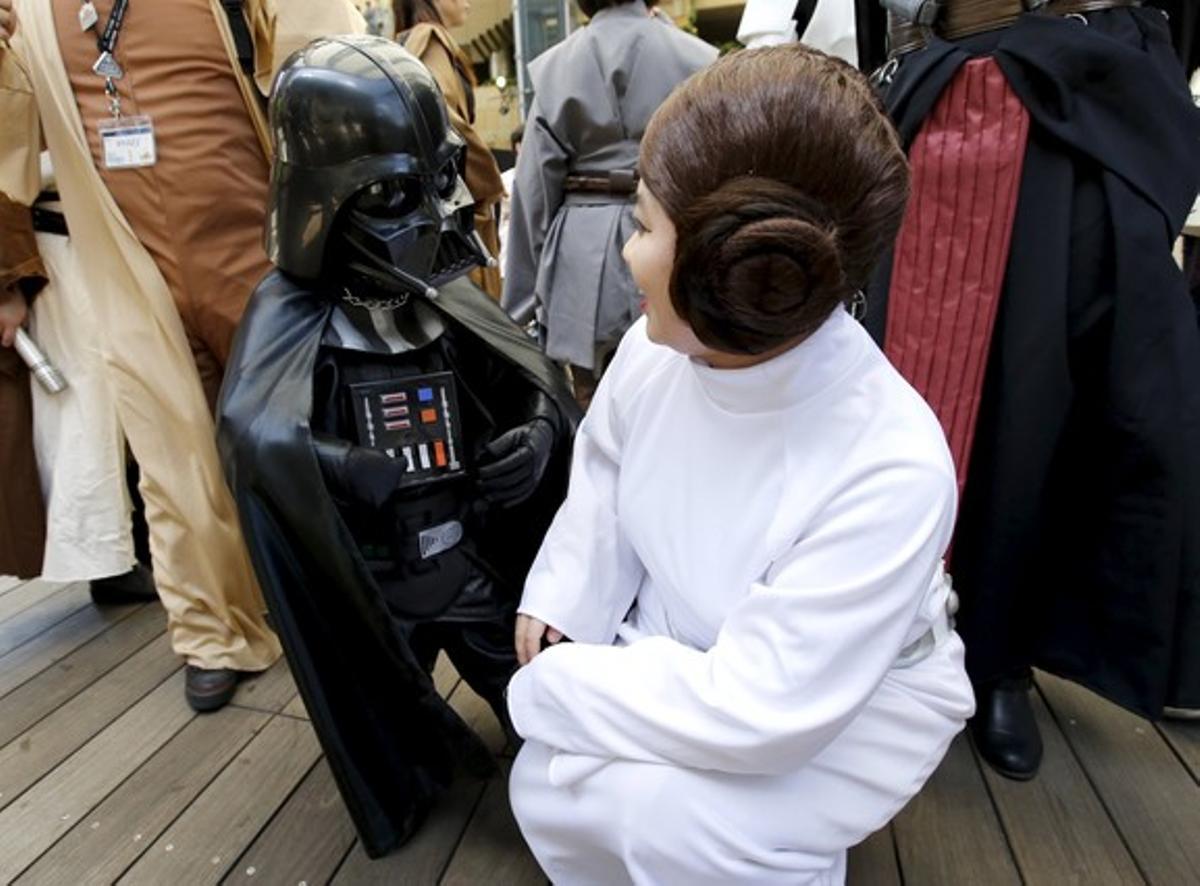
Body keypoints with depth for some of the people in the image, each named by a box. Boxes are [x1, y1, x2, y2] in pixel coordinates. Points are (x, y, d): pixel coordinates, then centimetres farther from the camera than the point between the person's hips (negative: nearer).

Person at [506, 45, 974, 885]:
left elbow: (757, 714, -31)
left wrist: (552, 684, -22)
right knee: (546, 790, -9)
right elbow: (603, 482, 2)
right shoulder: (654, 349, -19)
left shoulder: (890, 471, -35)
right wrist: (557, 608, -9)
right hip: (682, 657, 5)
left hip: (852, 705, -4)